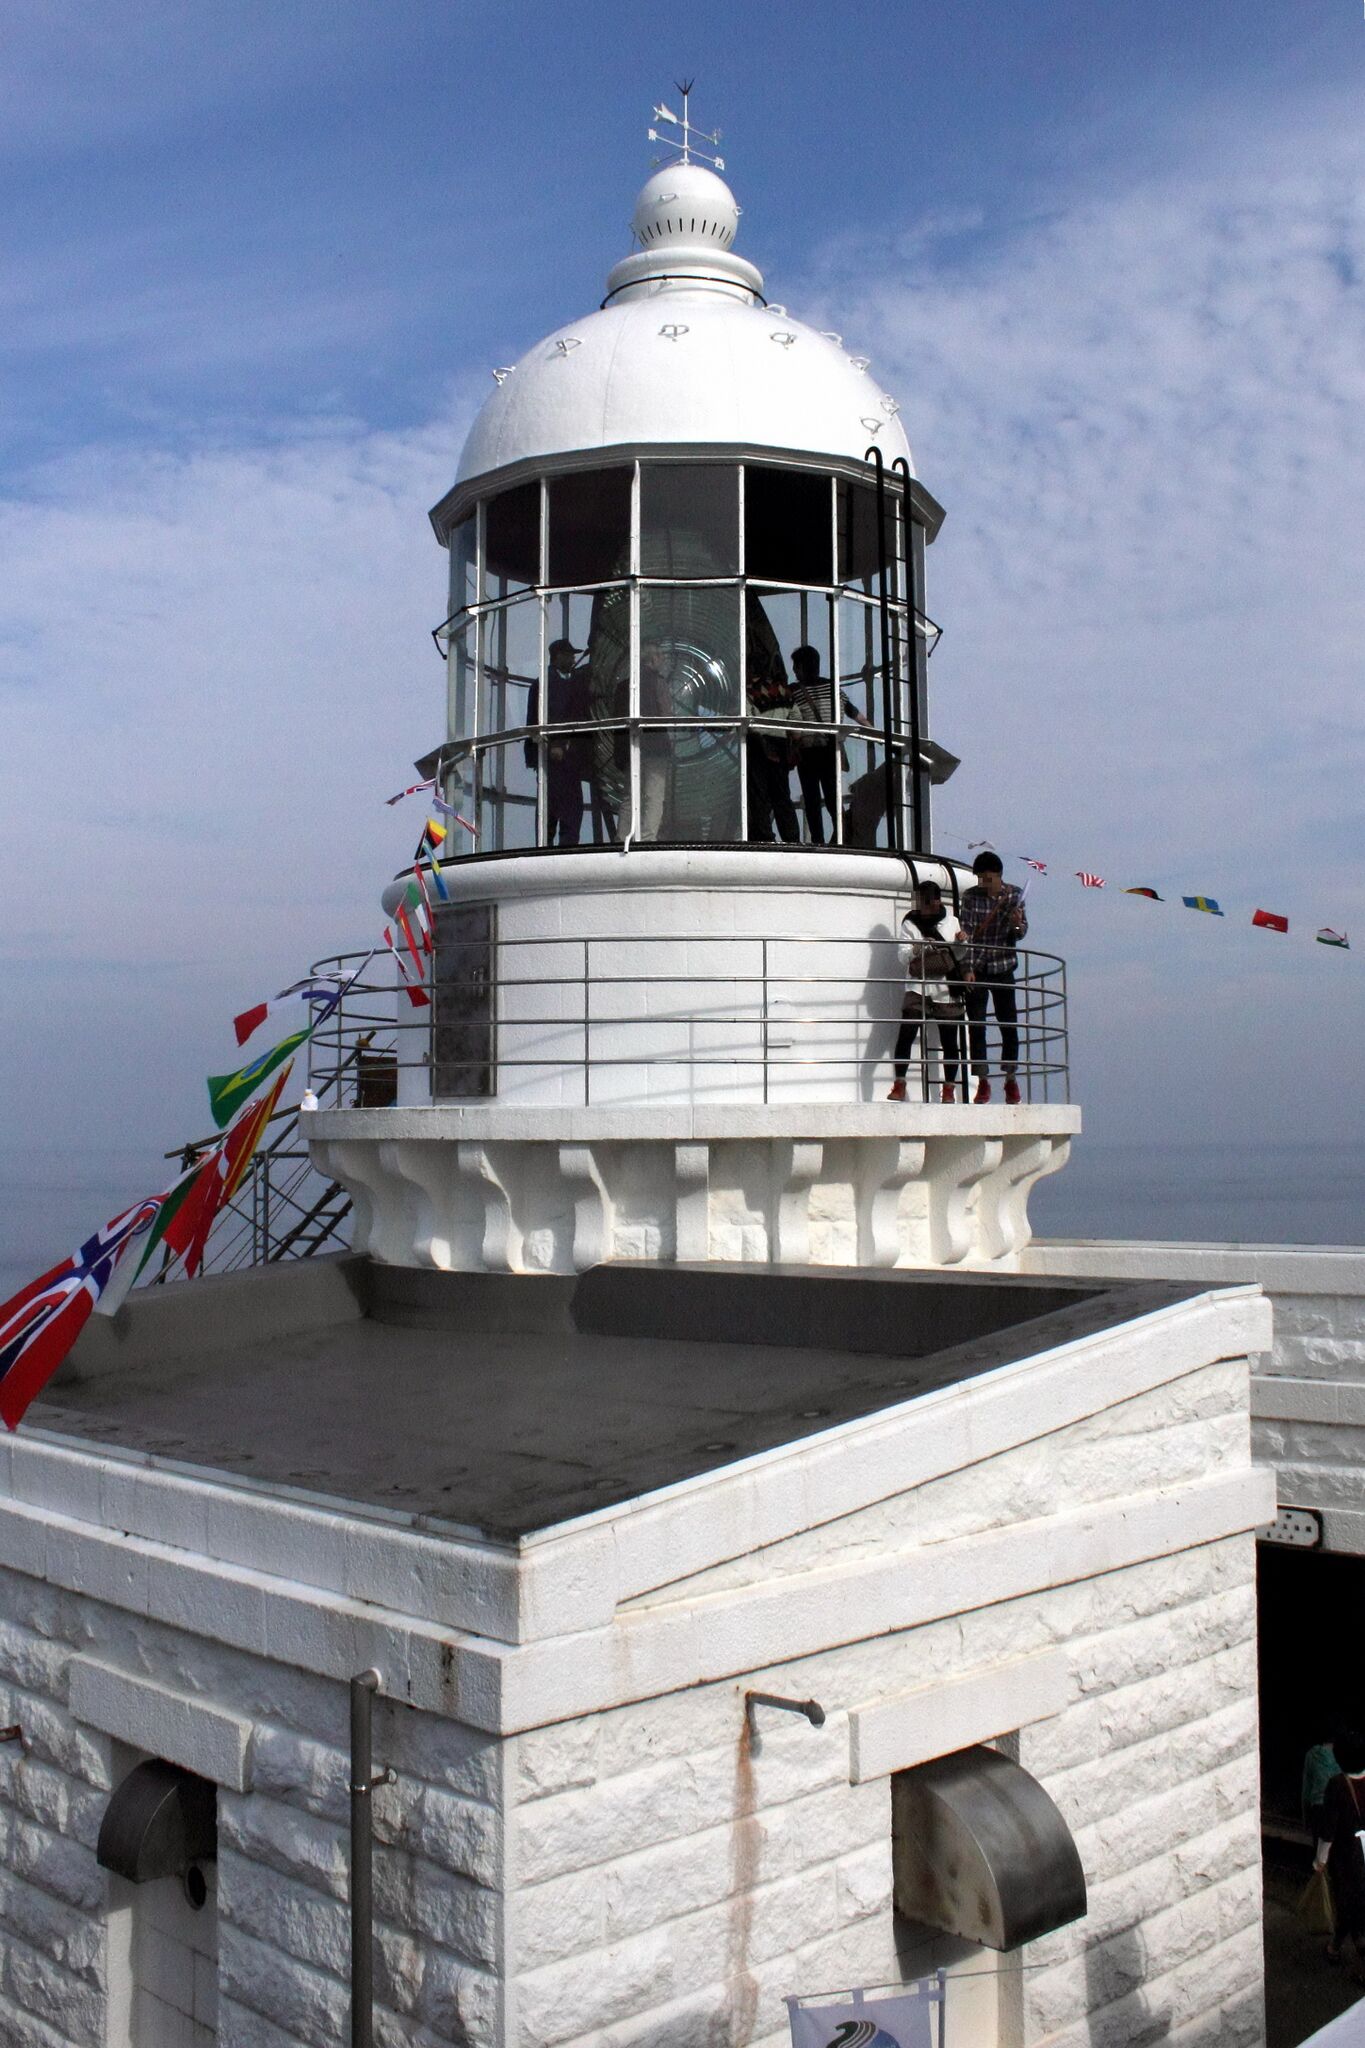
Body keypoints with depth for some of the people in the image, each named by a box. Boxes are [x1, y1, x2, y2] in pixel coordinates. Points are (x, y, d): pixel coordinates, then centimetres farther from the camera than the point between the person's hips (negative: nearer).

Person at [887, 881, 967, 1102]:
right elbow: (903, 956, 2)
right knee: (906, 1034, -15)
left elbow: (958, 955, 19)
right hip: (918, 987, -1)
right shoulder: (910, 924, 9)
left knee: (950, 1041, 1)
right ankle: (899, 1085, -11)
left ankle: (949, 1089, 11)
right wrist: (916, 948, -18)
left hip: (947, 990, 1)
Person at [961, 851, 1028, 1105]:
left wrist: (1017, 925, -19)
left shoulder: (1014, 895, 0)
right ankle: (982, 1081, 3)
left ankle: (1011, 1079, 14)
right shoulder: (971, 897, -4)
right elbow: (967, 933, -7)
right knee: (976, 1024, -3)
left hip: (1003, 966, 1)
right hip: (976, 967, -1)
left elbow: (1021, 933, 4)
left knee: (1009, 1024, 2)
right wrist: (967, 968, -15)